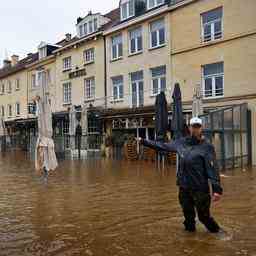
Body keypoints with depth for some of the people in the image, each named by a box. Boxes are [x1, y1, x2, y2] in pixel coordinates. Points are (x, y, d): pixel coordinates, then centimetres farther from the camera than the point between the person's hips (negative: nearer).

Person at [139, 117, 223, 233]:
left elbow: (213, 168, -13)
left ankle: (216, 232, 28)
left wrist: (217, 189, -20)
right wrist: (144, 141, 19)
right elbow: (163, 146, 16)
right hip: (184, 187, 5)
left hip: (200, 188, -4)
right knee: (188, 214, 16)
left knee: (204, 216, 3)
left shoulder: (207, 146, -8)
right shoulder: (181, 142, 6)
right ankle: (190, 230, 38)